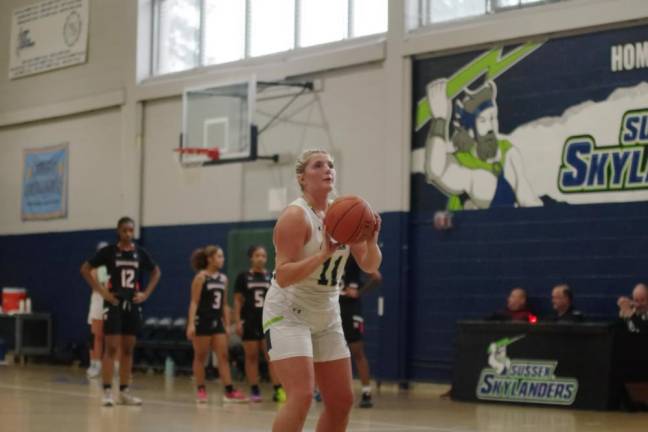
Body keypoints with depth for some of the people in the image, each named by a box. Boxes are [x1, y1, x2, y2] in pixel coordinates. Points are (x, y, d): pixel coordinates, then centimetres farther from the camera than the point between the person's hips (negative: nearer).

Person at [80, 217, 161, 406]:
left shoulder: (140, 252, 5)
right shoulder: (109, 251, -5)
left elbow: (156, 272, 18)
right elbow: (85, 269, -2)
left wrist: (146, 293, 6)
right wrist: (101, 291, -8)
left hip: (133, 305, 4)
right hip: (114, 304, -4)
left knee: (128, 349, 7)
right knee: (111, 348, -7)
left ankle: (124, 392, 14)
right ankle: (107, 391, -4)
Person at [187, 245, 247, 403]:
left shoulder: (223, 279, 10)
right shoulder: (201, 277, -7)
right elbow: (194, 302, -10)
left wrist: (227, 325, 13)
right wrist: (191, 323, -18)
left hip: (217, 322, 6)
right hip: (202, 321, -6)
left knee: (224, 356, 0)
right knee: (200, 356, 2)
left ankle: (229, 391, -1)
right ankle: (201, 390, 10)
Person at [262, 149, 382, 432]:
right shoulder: (296, 216, -17)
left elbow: (370, 266, 5)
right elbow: (283, 276, -24)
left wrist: (371, 240, -16)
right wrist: (324, 253, -33)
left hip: (326, 317, 8)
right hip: (288, 314, -8)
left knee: (342, 401, 9)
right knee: (301, 396, -21)